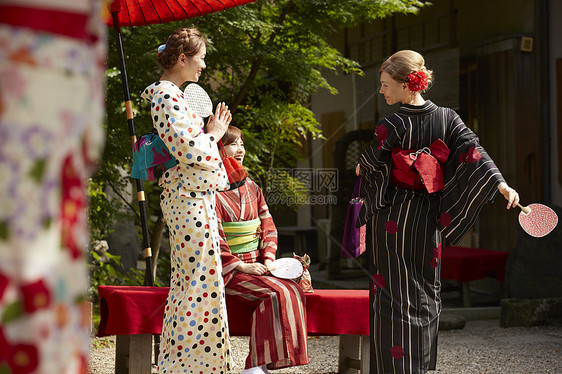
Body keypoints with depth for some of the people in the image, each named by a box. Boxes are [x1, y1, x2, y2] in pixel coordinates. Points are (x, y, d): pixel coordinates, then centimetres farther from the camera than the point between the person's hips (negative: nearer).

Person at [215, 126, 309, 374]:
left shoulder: (251, 188, 17)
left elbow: (268, 227, 15)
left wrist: (268, 260, -2)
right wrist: (240, 266, -16)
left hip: (256, 265, 6)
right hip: (228, 270, -6)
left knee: (293, 289, -21)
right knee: (276, 293, -28)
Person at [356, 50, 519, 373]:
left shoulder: (392, 126, -15)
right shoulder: (447, 118, -2)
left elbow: (368, 164, -3)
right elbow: (474, 153, -11)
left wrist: (359, 169, 20)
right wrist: (502, 184, -14)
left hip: (392, 216, -5)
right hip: (428, 216, 5)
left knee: (393, 289, 1)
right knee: (426, 287, 15)